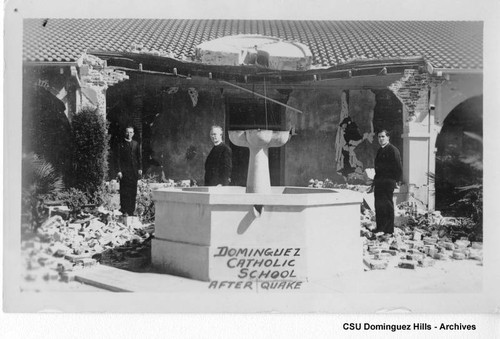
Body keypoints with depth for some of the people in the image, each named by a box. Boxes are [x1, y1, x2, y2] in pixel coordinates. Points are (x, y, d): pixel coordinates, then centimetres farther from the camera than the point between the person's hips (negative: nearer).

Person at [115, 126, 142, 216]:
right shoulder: (120, 144, 3)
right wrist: (119, 171, -9)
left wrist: (140, 169, 3)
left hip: (134, 171, 3)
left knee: (133, 192, 3)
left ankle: (132, 211, 8)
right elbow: (118, 158, 0)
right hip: (124, 171, -3)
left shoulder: (136, 144, 13)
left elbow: (139, 157, 13)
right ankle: (124, 211, -1)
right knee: (124, 192, -5)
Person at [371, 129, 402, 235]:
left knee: (387, 205, -4)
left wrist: (397, 181, -13)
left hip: (388, 182, -8)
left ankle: (389, 230, 2)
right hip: (379, 182, 8)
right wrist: (375, 181, 19)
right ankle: (379, 228, 17)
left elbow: (398, 167, -10)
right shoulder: (379, 151, 18)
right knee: (378, 205, 9)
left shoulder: (393, 150, -7)